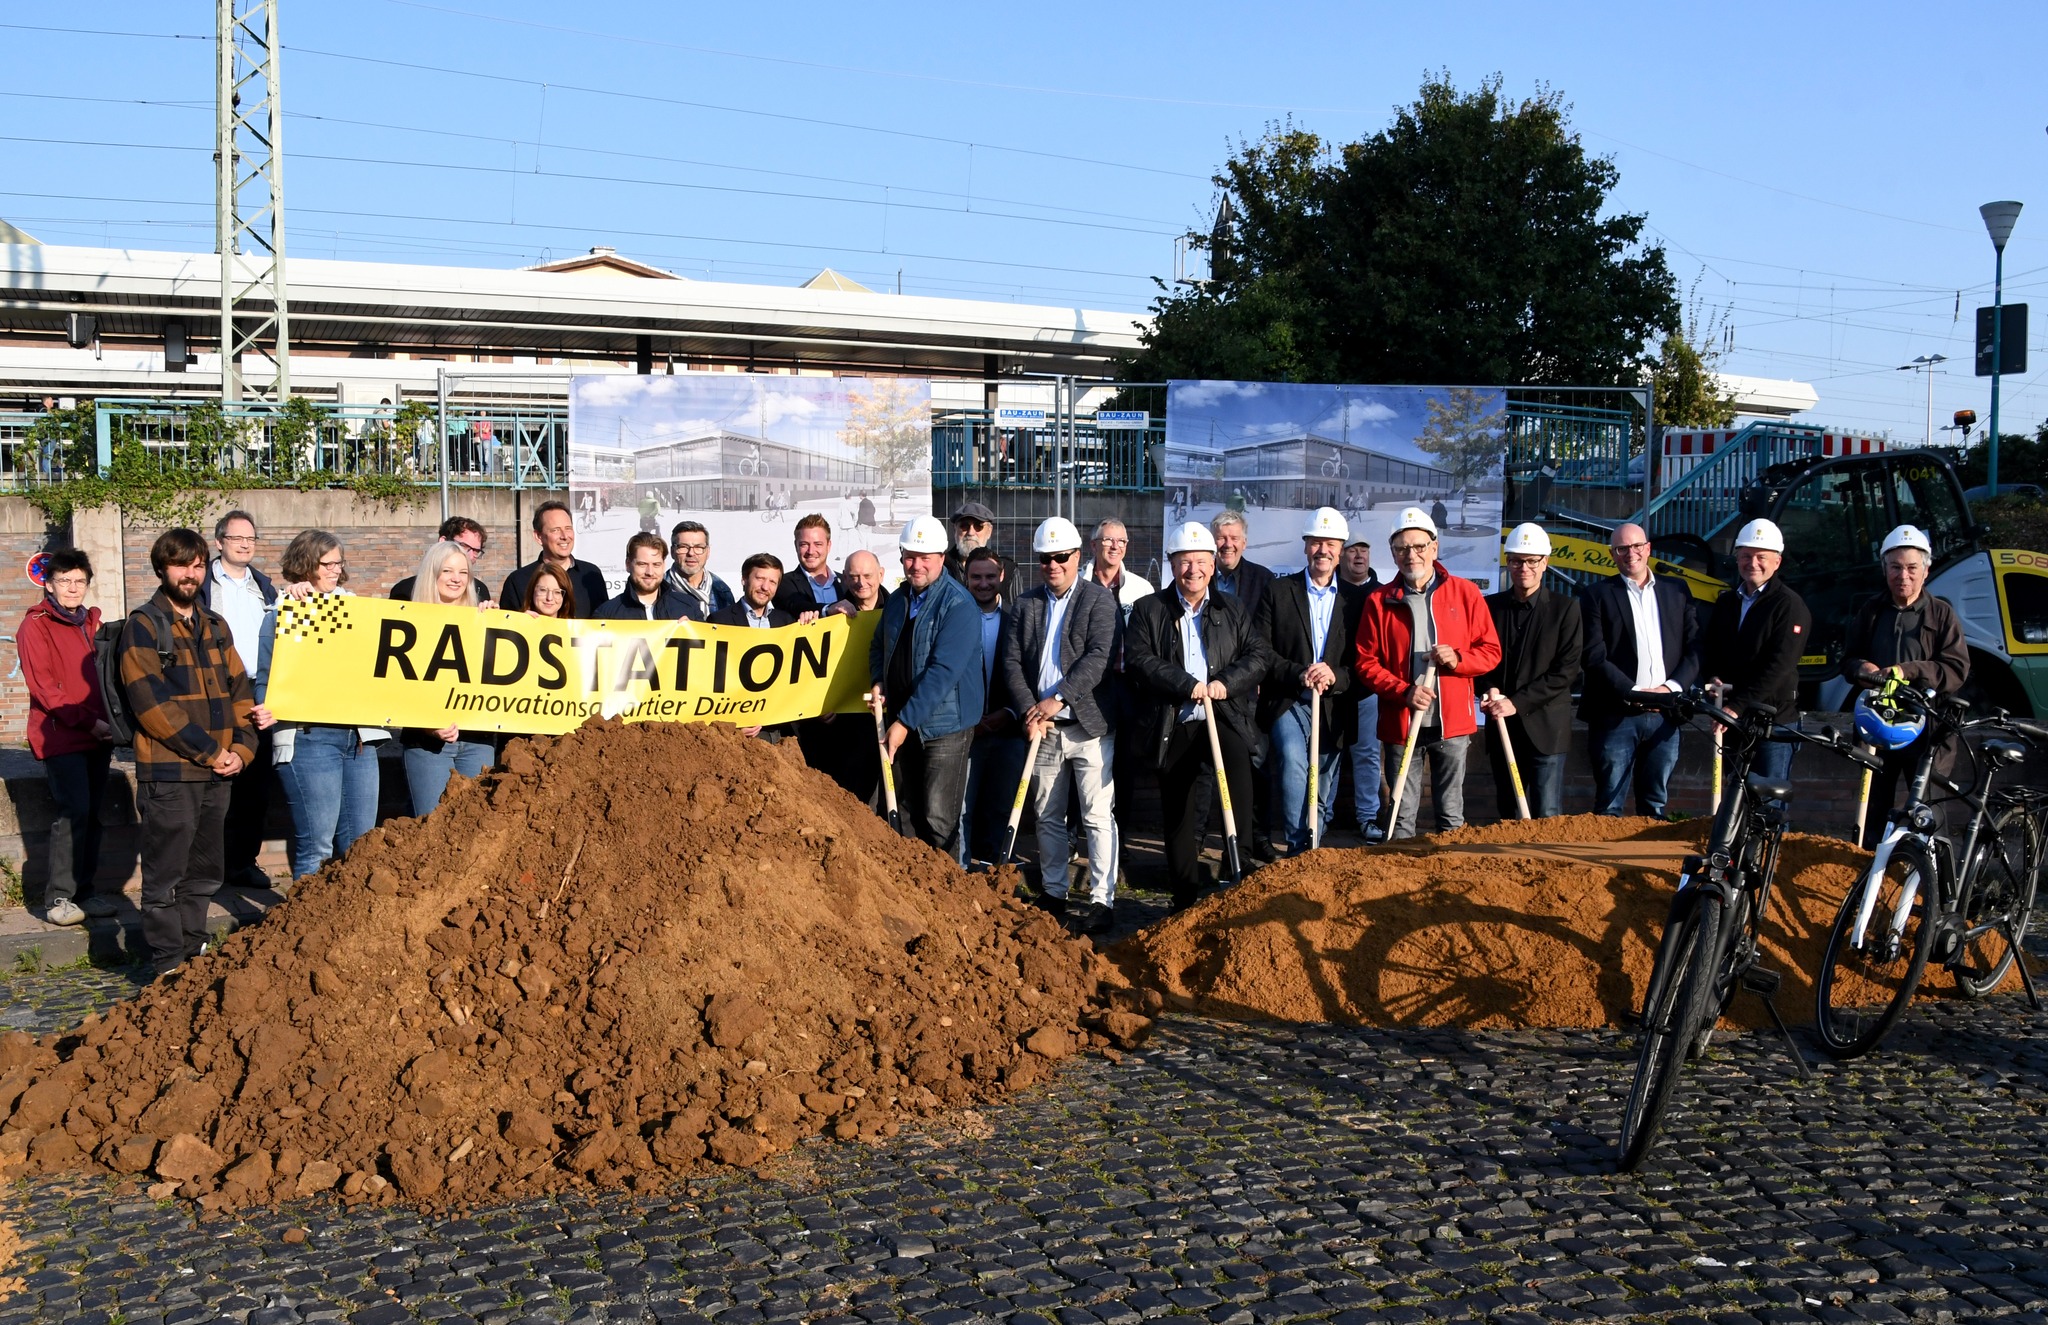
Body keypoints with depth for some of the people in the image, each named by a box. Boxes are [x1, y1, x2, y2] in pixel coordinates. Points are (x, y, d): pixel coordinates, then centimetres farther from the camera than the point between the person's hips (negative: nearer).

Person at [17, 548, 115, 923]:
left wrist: (110, 722, 6)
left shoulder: (91, 622, 15)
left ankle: (83, 891, 15)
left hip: (96, 736, 6)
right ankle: (58, 899, -7)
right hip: (60, 736, -6)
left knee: (91, 815, 7)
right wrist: (88, 721, -15)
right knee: (72, 812, -13)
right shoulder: (36, 626, -3)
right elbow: (43, 685, -10)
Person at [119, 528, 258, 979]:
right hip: (168, 773, -6)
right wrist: (209, 751, -13)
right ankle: (169, 967, 6)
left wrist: (241, 747, 0)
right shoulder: (143, 626, -6)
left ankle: (194, 954, 25)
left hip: (217, 773, 6)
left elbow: (240, 689, 15)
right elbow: (151, 701, -14)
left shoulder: (214, 626, 14)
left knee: (203, 874, 14)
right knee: (165, 876, 0)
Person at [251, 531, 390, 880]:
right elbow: (265, 679, -2)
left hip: (358, 736, 5)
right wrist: (265, 711, -22)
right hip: (308, 737, -5)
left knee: (360, 844, 6)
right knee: (316, 845, -4)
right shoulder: (282, 615, 1)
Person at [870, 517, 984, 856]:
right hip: (903, 725, 7)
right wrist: (878, 682, 1)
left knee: (938, 820, -8)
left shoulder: (958, 605, -15)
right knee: (908, 814, 13)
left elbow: (943, 671, -22)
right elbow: (878, 647, 23)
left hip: (944, 725, -7)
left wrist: (904, 722, -21)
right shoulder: (897, 600, 9)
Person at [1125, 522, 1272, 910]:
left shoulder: (1233, 609, 12)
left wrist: (1226, 682, -12)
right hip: (1173, 726, 0)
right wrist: (1187, 685, -16)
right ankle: (1185, 901, 17)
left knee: (1239, 794, -23)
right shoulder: (1149, 610, 4)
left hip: (1225, 719, 0)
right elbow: (1137, 660, -8)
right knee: (1178, 816, 7)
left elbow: (1259, 654, 5)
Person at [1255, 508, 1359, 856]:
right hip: (1288, 703, -3)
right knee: (1292, 763, -28)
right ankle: (1299, 849, -27)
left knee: (1324, 795, 8)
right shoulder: (1277, 592, 6)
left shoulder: (1353, 602, 10)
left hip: (1333, 709, 3)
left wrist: (1335, 676, -14)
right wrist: (1298, 674, -16)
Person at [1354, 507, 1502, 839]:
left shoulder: (1465, 592, 3)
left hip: (1451, 722, 0)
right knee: (1402, 815, 6)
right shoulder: (1379, 601, 3)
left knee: (1451, 813, 7)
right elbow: (1366, 662, 1)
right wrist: (1403, 691, -14)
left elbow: (1491, 650, 5)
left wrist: (1458, 659, -15)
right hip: (1400, 723, 0)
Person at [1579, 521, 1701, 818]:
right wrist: (1634, 692, -14)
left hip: (1664, 714, 3)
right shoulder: (1599, 595, 1)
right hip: (1616, 715, -3)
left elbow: (1694, 648, 7)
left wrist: (1672, 687, -8)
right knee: (1609, 807, 0)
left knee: (1656, 805, 10)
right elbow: (1594, 656, -7)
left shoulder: (1676, 591, 12)